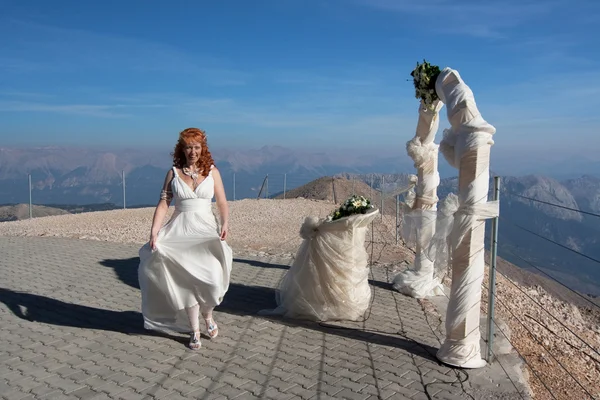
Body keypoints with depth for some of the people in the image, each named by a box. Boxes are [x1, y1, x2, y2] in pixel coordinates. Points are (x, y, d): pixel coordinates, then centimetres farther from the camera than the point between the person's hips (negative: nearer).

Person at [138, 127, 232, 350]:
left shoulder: (212, 171, 4)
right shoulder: (173, 173, 5)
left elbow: (222, 202, 0)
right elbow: (163, 204, 0)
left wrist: (225, 224, -17)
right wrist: (154, 232, -10)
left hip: (206, 231, 0)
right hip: (181, 233, 0)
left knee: (211, 279, -9)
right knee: (188, 281, 2)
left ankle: (208, 316, 23)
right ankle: (195, 331, 17)